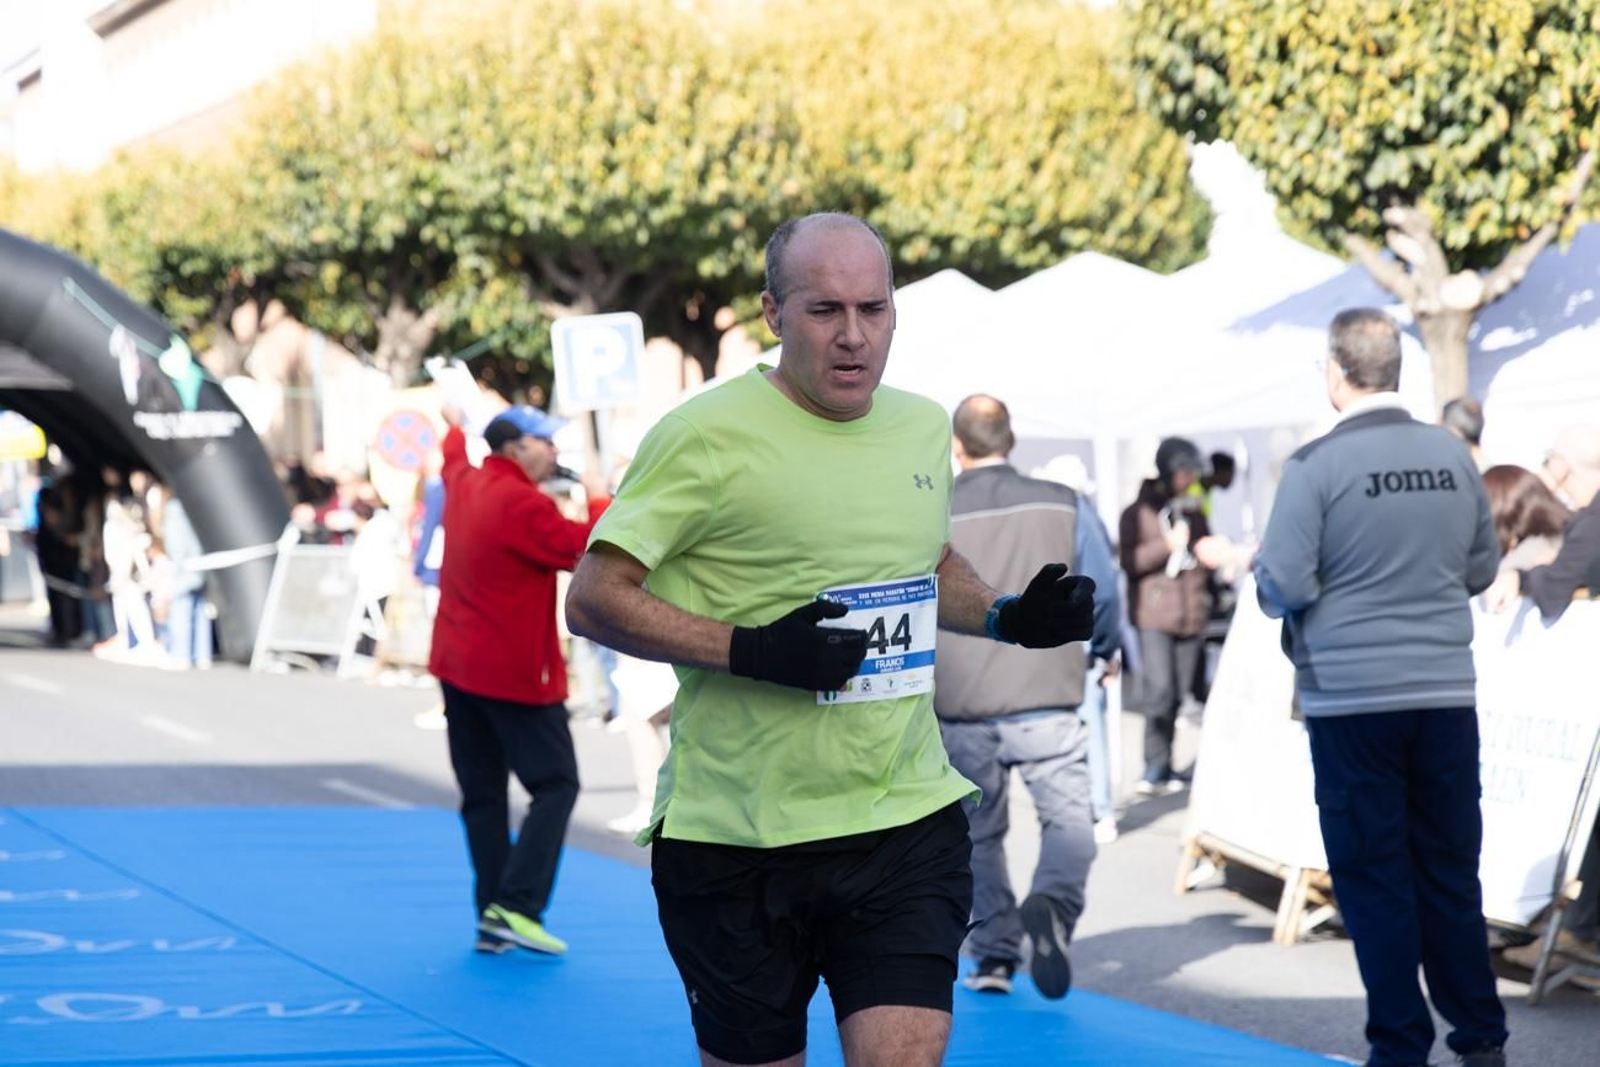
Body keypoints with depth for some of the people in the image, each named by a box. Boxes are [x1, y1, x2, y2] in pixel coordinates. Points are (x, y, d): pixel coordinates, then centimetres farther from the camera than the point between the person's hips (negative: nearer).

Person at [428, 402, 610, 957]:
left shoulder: (465, 483, 9)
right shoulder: (523, 504, -18)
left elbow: (453, 457, 33)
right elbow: (586, 549, -20)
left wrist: (455, 426, 55)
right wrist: (598, 502, -3)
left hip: (457, 665, 9)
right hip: (516, 673, -9)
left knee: (482, 794, 10)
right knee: (556, 786, -4)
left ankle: (492, 920, 9)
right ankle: (514, 906, -14)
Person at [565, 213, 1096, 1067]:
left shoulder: (924, 427, 9)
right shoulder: (707, 436, -11)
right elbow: (593, 600, -12)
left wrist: (1006, 618, 7)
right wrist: (752, 652, -23)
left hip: (910, 822, 4)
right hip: (739, 832, -4)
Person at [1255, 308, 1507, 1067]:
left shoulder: (1315, 466, -12)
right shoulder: (1453, 456, 1)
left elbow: (1284, 588, -13)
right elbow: (1481, 569, 10)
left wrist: (1260, 569, 8)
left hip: (1352, 699, -4)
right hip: (1445, 692, 4)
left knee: (1375, 880, 4)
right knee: (1451, 872, 12)